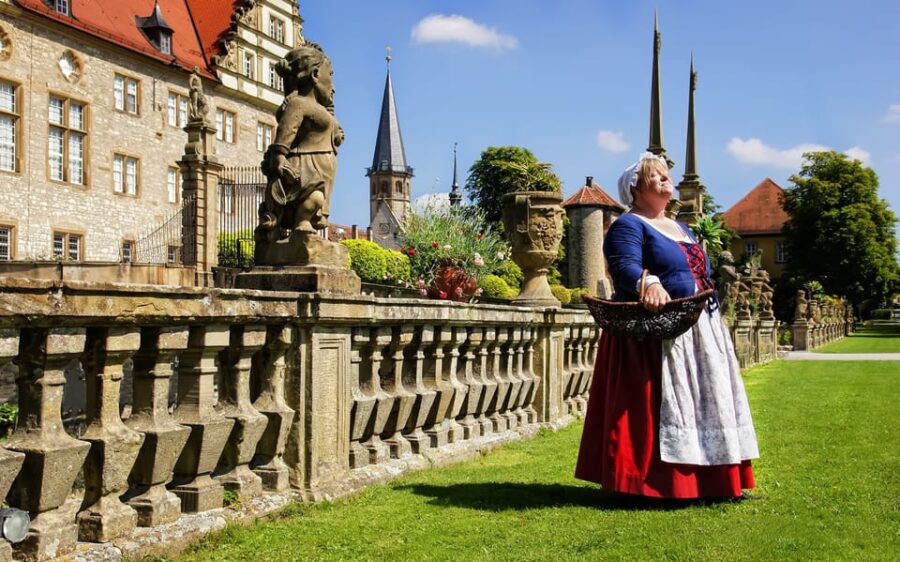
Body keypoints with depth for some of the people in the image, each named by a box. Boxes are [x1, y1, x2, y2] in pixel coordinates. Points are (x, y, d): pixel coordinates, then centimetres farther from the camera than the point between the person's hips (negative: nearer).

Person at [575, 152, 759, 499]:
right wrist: (649, 283, -43)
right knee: (657, 407, -9)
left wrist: (713, 315, 19)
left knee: (704, 405, 10)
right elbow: (625, 266, -24)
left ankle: (707, 480, 18)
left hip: (700, 334, 9)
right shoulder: (628, 226, -5)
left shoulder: (681, 229, 23)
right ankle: (654, 484, -3)